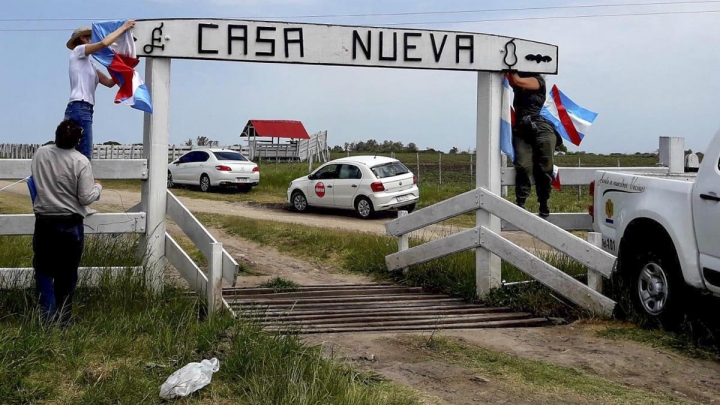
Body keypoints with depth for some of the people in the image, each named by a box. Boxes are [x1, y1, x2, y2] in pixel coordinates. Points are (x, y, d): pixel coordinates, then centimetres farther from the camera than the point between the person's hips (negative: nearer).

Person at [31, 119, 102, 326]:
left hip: (44, 223, 2)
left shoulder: (40, 154, -3)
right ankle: (63, 321, 20)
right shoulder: (81, 162, -13)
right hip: (71, 225, -1)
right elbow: (86, 198, -13)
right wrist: (97, 187, 6)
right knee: (67, 276, 11)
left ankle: (48, 317, -5)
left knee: (44, 272, 9)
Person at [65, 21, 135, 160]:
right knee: (84, 157, -15)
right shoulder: (78, 51, 3)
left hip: (84, 110, 9)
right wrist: (123, 28, -4)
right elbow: (104, 43, -13)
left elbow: (109, 82, 17)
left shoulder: (89, 64, 27)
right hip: (79, 109, -9)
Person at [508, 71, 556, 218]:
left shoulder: (538, 80, 2)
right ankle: (520, 203, -14)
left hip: (541, 130, -3)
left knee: (544, 169, -2)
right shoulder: (518, 78, 18)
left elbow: (518, 81, -10)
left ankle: (544, 204, 10)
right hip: (521, 130, 3)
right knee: (523, 166, -17)